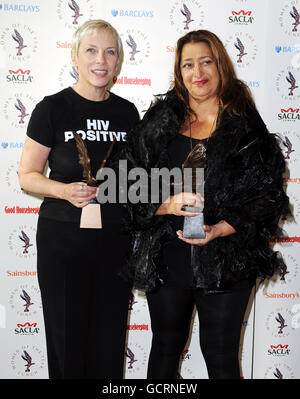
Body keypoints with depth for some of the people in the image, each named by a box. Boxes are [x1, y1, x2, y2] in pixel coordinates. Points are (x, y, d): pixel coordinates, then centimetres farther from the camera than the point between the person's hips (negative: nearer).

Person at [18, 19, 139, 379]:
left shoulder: (127, 112, 7)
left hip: (115, 238, 4)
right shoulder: (53, 109, -5)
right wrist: (65, 190, -21)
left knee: (110, 339, 11)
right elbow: (27, 175, -4)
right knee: (67, 336, 7)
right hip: (63, 237, -3)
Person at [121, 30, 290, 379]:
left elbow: (267, 196, -3)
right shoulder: (159, 121, 6)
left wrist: (220, 229, -16)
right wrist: (167, 205, -16)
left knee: (221, 356, 10)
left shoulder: (246, 126, 2)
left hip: (226, 261, -1)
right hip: (167, 258, 2)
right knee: (166, 348, 18)